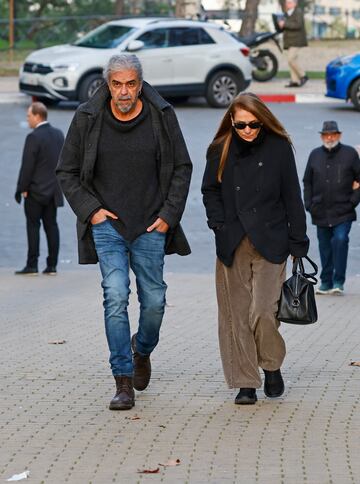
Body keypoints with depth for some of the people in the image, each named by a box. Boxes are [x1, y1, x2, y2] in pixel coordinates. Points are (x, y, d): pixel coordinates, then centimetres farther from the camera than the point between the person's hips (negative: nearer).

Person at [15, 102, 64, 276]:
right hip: (53, 190, 7)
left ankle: (32, 266, 0)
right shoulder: (58, 134, 7)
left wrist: (22, 188, -9)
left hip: (36, 190, -7)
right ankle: (52, 266, 8)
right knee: (51, 225, 9)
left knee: (33, 226, 0)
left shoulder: (34, 137, -16)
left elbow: (27, 166, -17)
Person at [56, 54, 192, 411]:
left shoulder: (162, 116, -3)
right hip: (107, 223, -1)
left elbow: (182, 168, 6)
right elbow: (66, 172, 5)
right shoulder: (87, 118, -5)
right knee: (115, 297, -14)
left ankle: (142, 349, 38)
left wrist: (169, 215, -2)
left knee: (154, 301, 6)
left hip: (150, 225, 1)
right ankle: (123, 381, -9)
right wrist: (90, 210, -6)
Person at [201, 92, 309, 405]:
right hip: (232, 246, 3)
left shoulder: (278, 148, -1)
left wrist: (298, 244, 1)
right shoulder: (221, 150, 4)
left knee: (262, 312, -12)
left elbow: (292, 198, 3)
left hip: (269, 243, -2)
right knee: (236, 315, 0)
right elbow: (210, 190, 16)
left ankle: (272, 366, 15)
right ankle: (246, 383, 8)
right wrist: (219, 224, 0)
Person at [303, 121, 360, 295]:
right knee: (325, 247, 8)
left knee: (340, 240, -18)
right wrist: (309, 204, 7)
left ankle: (338, 281, -12)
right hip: (321, 213, 4)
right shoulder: (315, 155, 10)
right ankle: (326, 282, 18)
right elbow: (307, 182, 17)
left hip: (343, 211, -4)